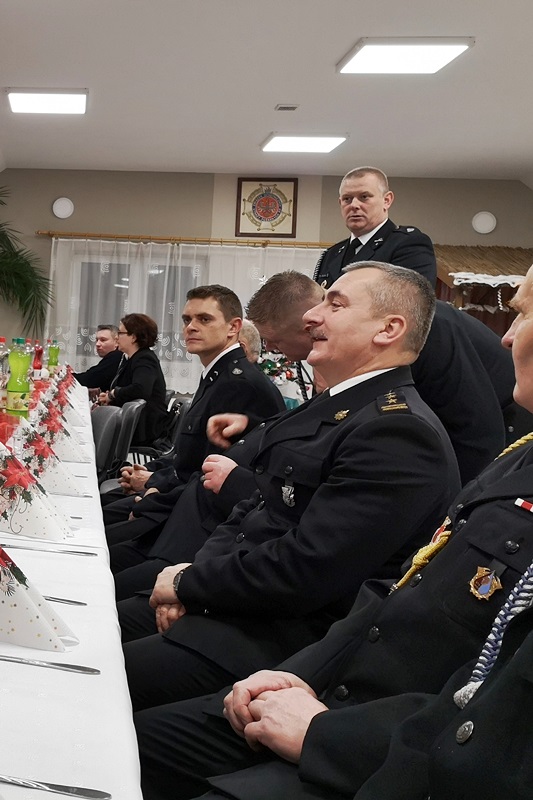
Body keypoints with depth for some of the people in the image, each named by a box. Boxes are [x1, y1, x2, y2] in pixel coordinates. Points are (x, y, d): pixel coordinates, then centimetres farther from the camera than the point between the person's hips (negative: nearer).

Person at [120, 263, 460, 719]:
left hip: (285, 639, -9)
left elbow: (303, 572, -24)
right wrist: (193, 579, -2)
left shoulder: (399, 433, -20)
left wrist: (188, 583, -11)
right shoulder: (332, 408, 14)